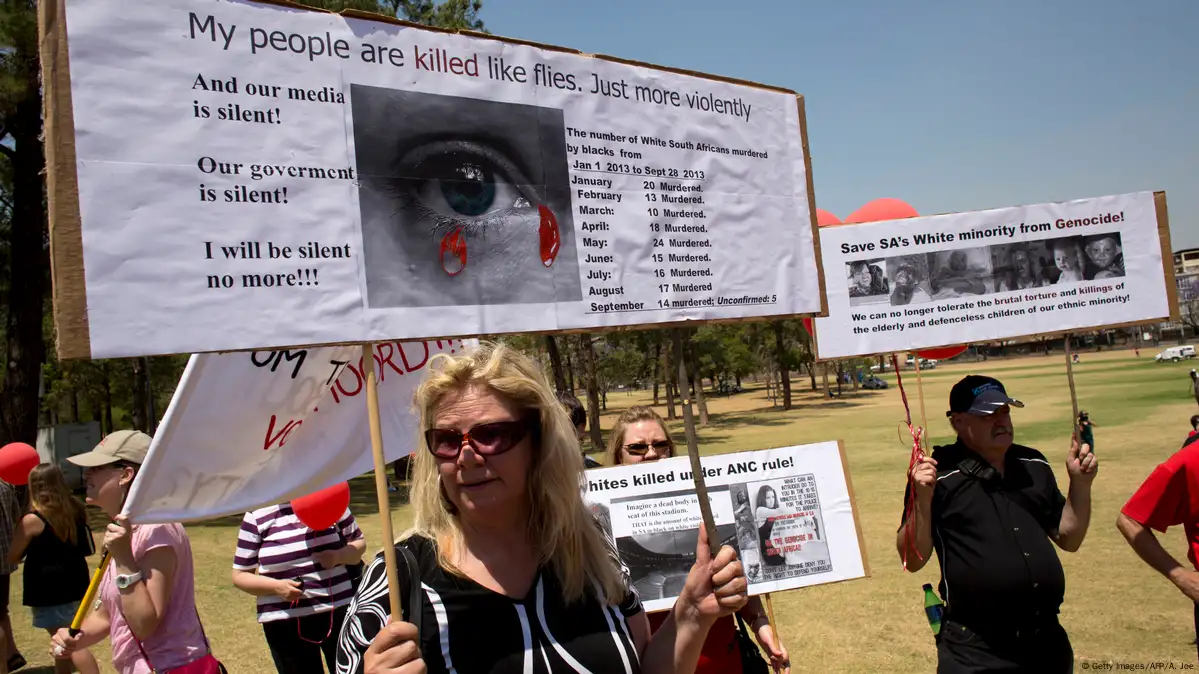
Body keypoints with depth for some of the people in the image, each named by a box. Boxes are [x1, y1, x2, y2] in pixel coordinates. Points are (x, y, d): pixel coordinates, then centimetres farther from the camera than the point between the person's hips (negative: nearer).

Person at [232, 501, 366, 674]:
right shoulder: (256, 515, -4)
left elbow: (359, 542, 9)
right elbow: (239, 576, 0)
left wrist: (338, 556, -14)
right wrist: (276, 586, -18)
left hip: (339, 610, 1)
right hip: (285, 621, -1)